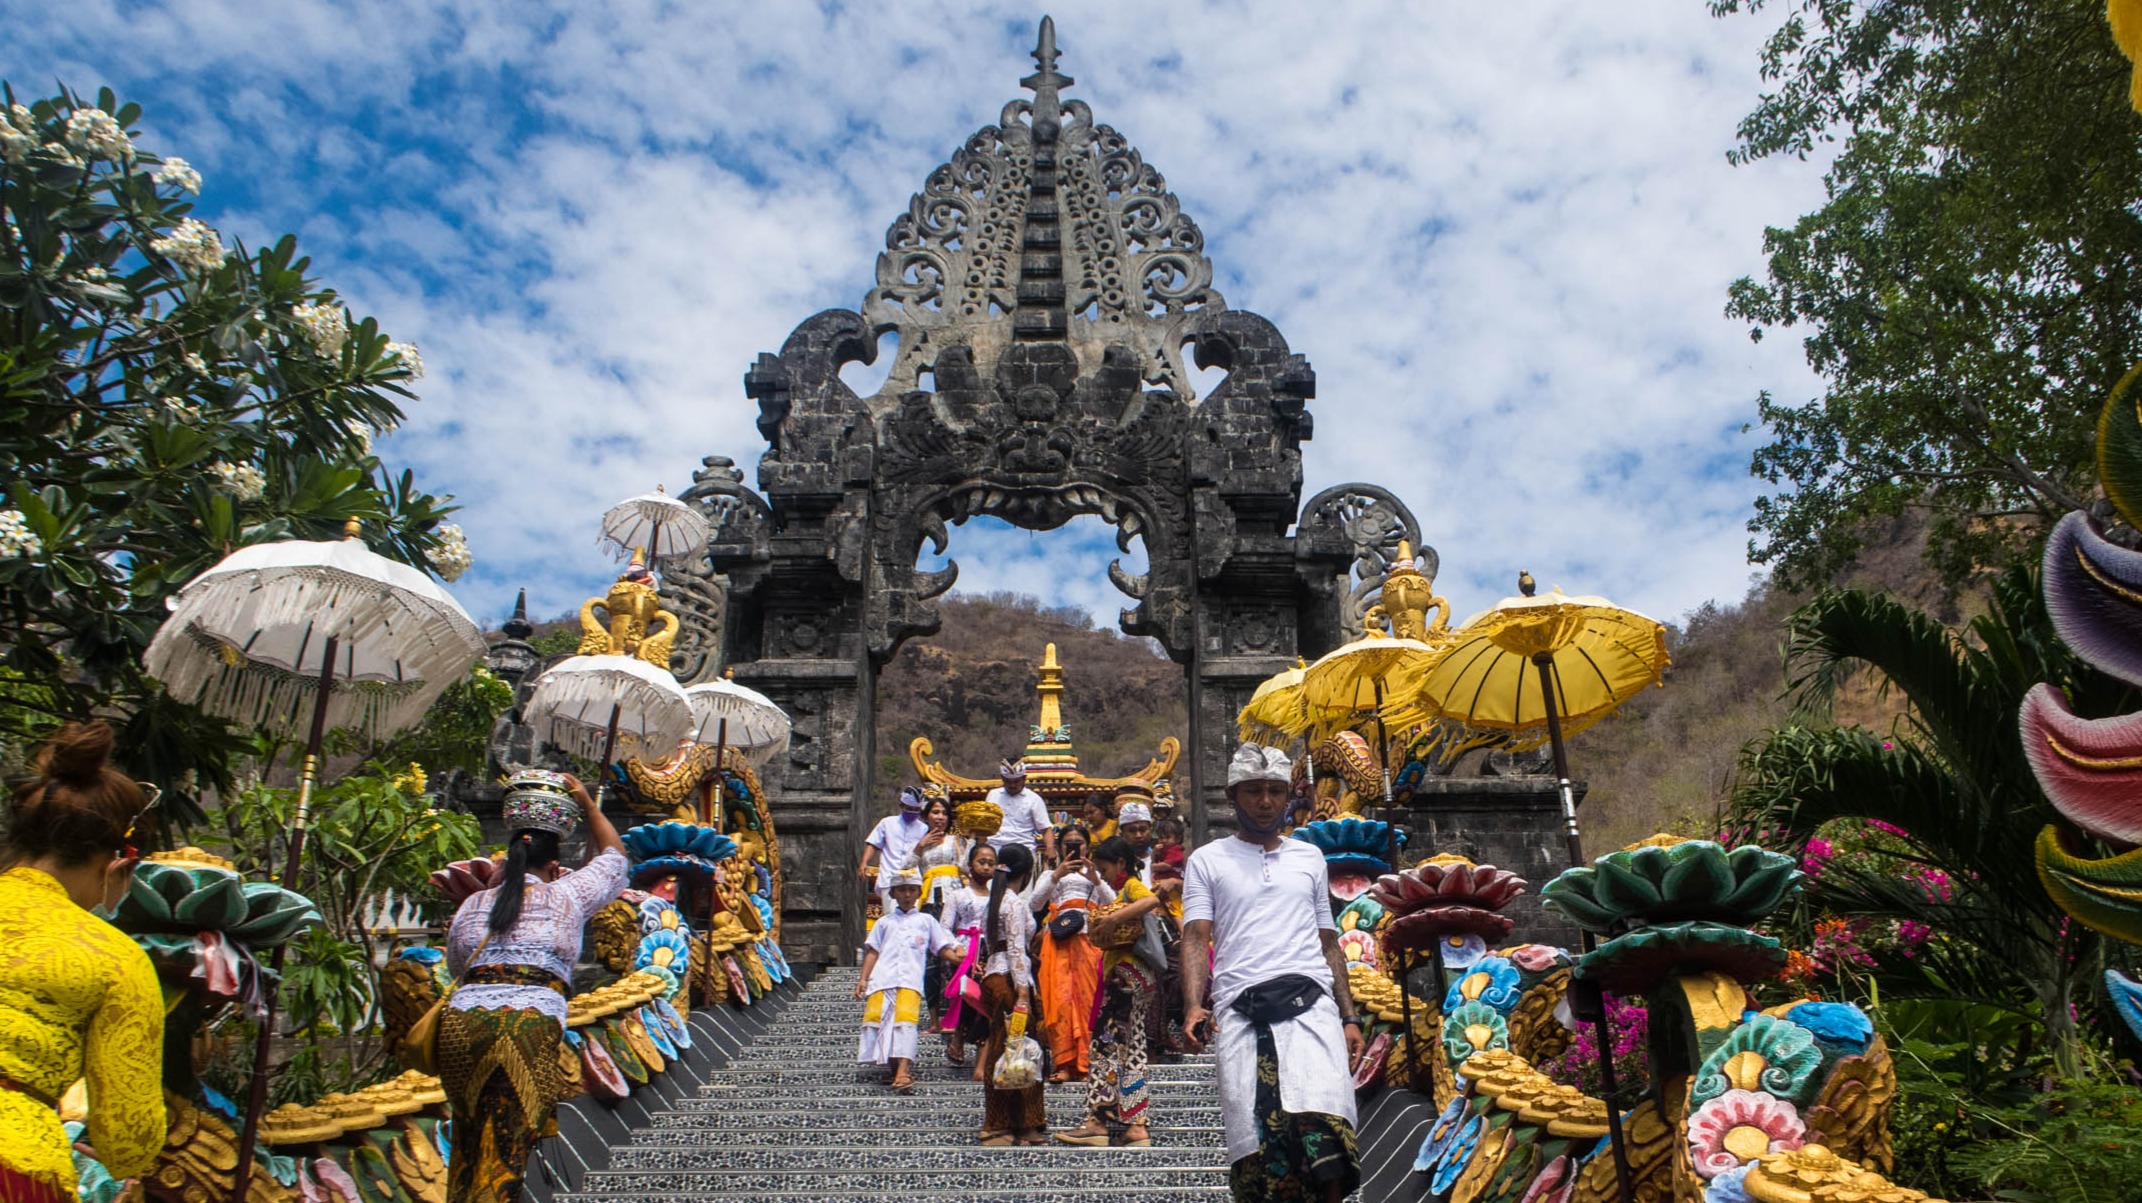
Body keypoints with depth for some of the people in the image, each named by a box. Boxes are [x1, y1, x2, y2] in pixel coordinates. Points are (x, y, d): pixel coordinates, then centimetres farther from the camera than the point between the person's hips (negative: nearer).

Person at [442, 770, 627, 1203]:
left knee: (467, 1146, 14)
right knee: (502, 1153, -4)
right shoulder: (567, 894, 11)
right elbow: (614, 856, 28)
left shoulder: (472, 904, 19)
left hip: (461, 1018, 4)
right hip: (529, 1024, -4)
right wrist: (586, 804, 36)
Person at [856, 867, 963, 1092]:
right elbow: (873, 951, 19)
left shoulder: (926, 920, 22)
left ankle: (903, 1071, -28)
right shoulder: (885, 922, 25)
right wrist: (863, 979, 7)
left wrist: (960, 958, -4)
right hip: (882, 978, 2)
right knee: (875, 1015, -11)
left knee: (905, 1019, -19)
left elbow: (943, 947, 15)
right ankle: (894, 1066, -1)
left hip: (910, 980, -2)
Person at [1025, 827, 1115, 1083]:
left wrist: (1095, 879, -7)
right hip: (1058, 941, 0)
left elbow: (1113, 904, 8)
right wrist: (1057, 875, -5)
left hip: (1090, 939, 0)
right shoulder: (1050, 875, 26)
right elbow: (1034, 903, 6)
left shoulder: (1096, 874, 26)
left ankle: (1085, 1065, -11)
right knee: (1059, 999, -14)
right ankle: (1065, 1065, -15)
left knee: (1087, 999, -12)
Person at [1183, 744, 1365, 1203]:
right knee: (1256, 1146, -7)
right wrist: (1194, 1006, -14)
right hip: (1241, 1011, -1)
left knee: (1323, 1128, -19)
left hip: (1311, 1002, 1)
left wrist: (1349, 1017, 15)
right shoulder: (1207, 861, 13)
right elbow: (1196, 938, 2)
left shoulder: (1310, 857, 22)